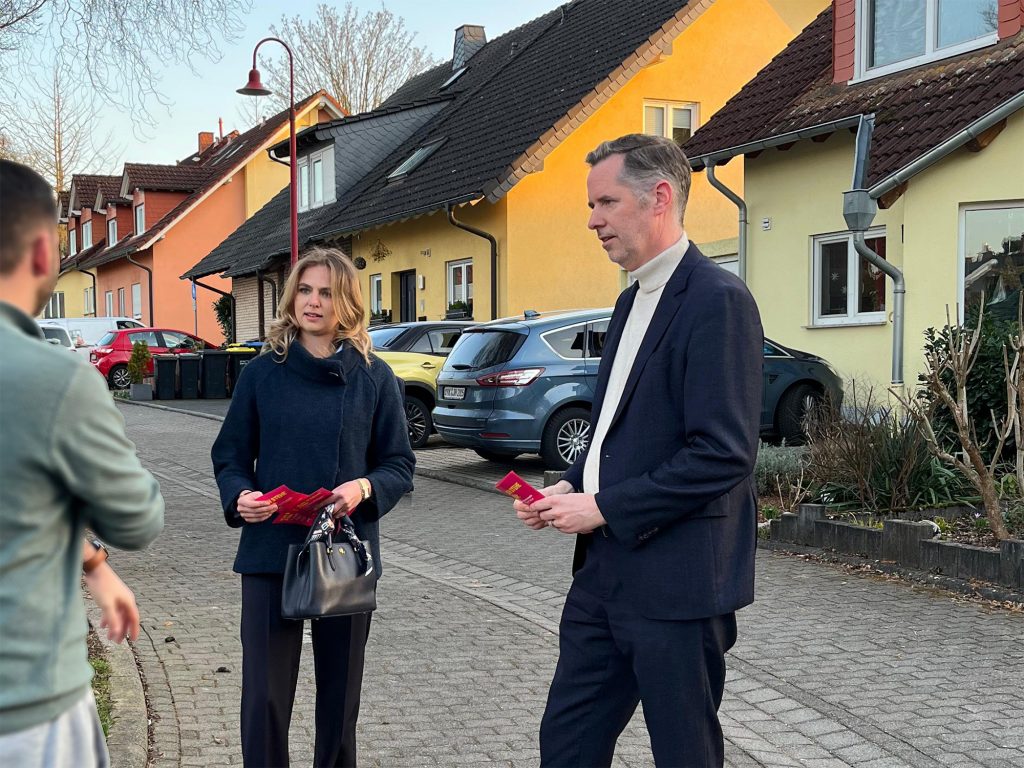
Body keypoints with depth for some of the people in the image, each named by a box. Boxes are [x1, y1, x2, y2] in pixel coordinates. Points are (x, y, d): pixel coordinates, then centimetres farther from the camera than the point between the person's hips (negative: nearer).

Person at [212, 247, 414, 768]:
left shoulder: (374, 378, 1)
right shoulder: (262, 373, 3)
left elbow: (399, 465, 4)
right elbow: (230, 456, 7)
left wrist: (365, 489, -16)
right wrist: (240, 496, -14)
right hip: (271, 549, 0)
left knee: (339, 690, 11)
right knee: (264, 693, -2)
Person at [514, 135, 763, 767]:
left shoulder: (717, 299, -15)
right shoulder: (634, 299, 15)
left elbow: (724, 453, -22)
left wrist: (605, 507, -17)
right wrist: (571, 487, 4)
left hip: (676, 583, -9)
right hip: (606, 572, 9)